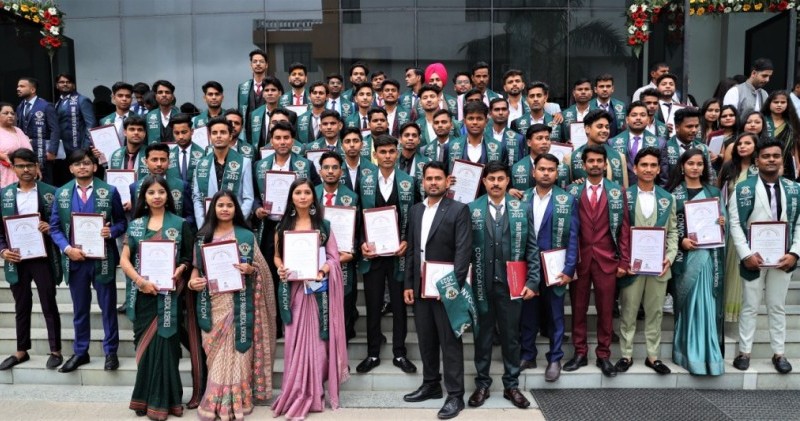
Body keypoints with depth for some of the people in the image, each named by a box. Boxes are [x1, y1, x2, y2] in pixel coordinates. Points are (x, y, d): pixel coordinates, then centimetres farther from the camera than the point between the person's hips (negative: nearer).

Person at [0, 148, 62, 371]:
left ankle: (55, 351, 16)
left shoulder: (51, 192, -2)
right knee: (21, 307, 15)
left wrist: (51, 228, -19)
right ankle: (21, 351, 28)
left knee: (49, 305, 5)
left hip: (43, 258, -3)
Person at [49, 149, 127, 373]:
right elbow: (54, 227, 3)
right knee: (80, 308, 14)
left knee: (108, 306, 7)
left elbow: (122, 222, 0)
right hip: (75, 259, 2)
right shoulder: (61, 193, 4)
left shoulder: (109, 191, -2)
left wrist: (111, 232, -21)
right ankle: (80, 352, 28)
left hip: (103, 258, -2)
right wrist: (67, 249, -12)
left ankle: (110, 351, 20)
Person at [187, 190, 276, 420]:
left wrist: (250, 269, -16)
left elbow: (260, 268, 4)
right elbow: (197, 266, 11)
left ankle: (234, 399, 12)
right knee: (216, 351, 5)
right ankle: (218, 399, 16)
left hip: (238, 302, -2)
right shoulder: (203, 236, 9)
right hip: (213, 302, 2)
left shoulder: (246, 235, 3)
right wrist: (192, 281, -8)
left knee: (236, 348, 1)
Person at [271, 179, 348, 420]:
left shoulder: (324, 225, 5)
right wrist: (280, 269, -10)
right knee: (296, 338, 2)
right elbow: (277, 256, 11)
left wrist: (322, 270, -17)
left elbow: (334, 257, 2)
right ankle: (297, 392, 13)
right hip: (292, 288, 1)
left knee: (316, 337, 1)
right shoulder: (283, 226, 9)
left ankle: (313, 392, 11)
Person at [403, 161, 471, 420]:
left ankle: (455, 395, 10)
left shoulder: (458, 210, -6)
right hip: (420, 287, 6)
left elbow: (463, 250, -12)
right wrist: (408, 284, 7)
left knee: (450, 342, 1)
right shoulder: (415, 211, 12)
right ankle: (431, 385, 29)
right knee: (426, 340, 14)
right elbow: (411, 250, 13)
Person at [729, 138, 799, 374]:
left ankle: (779, 353, 24)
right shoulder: (743, 189, -5)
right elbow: (735, 224, -8)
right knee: (750, 307, 8)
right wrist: (746, 255, -15)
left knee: (778, 307, 13)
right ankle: (744, 351, 19)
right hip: (754, 258, -2)